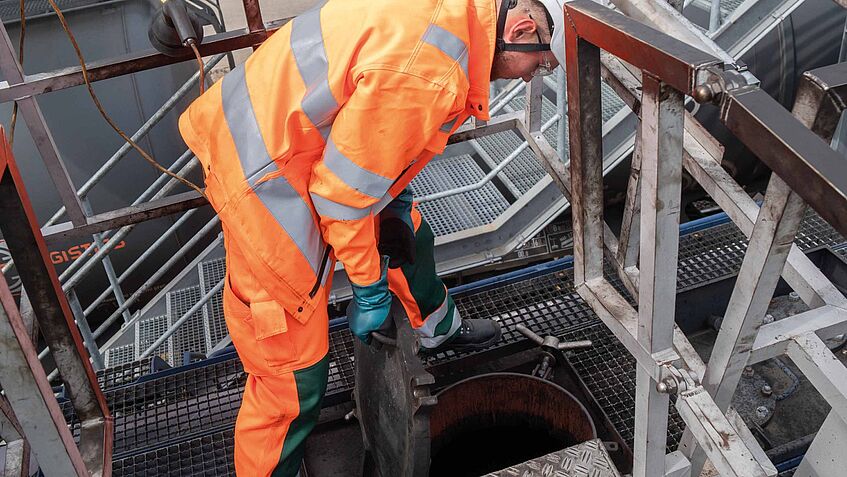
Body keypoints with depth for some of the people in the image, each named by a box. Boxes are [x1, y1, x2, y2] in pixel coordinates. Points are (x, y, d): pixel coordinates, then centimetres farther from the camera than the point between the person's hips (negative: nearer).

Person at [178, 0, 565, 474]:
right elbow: (344, 188, -25)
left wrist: (397, 196, 9)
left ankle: (439, 328, 56)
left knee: (407, 234, 28)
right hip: (264, 178, -10)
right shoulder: (425, 68, -33)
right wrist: (370, 288, -12)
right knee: (294, 376, -1)